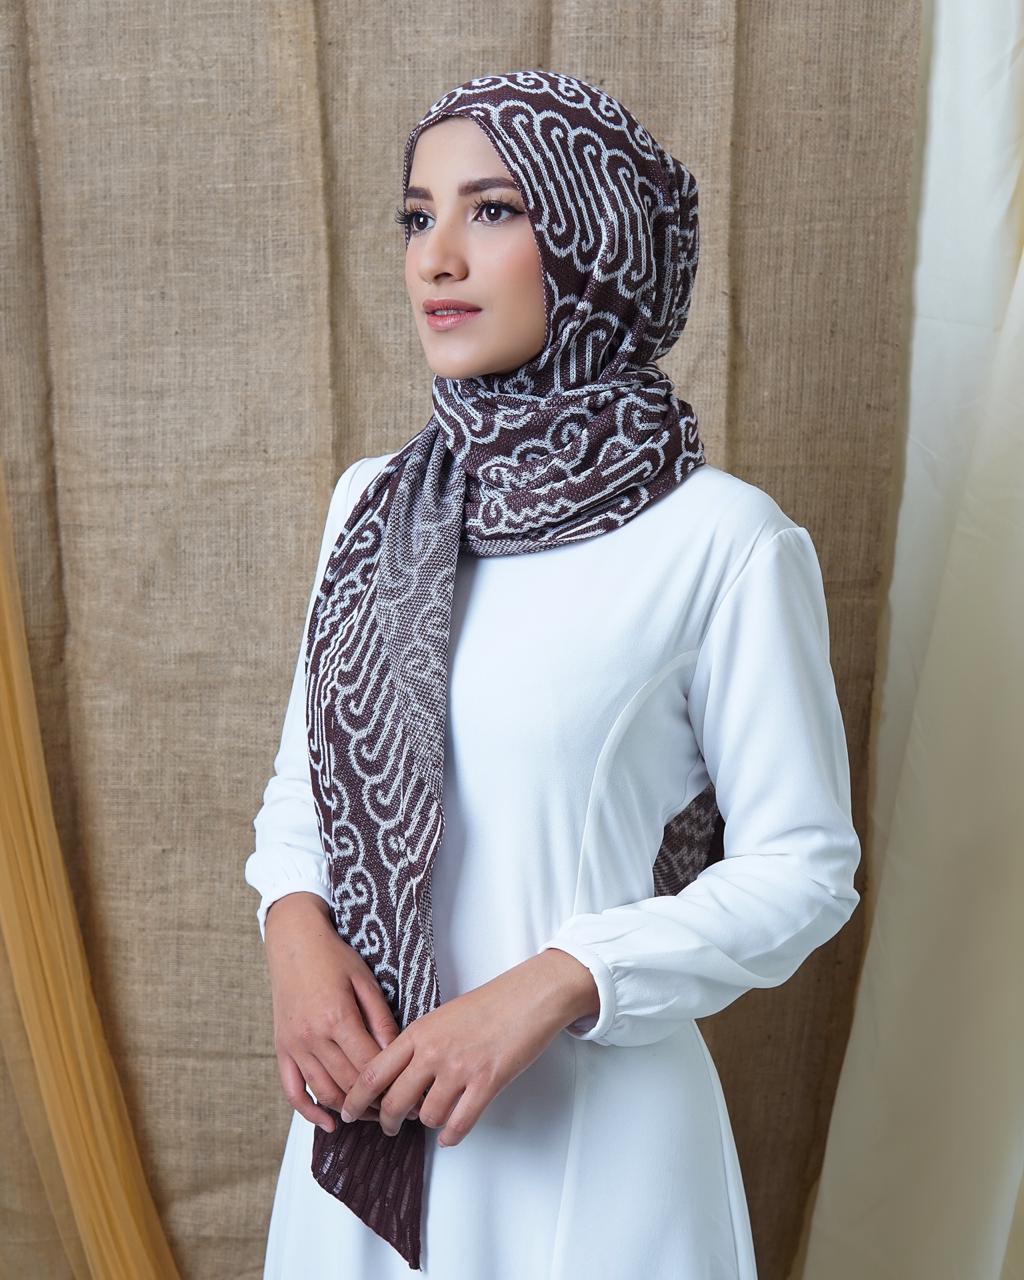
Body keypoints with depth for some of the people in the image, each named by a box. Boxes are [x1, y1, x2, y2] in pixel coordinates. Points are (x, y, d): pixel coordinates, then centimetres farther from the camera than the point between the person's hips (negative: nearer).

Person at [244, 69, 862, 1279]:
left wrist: (558, 984, -20)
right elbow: (303, 776, 9)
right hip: (363, 1107, 5)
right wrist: (293, 923, -10)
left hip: (589, 1118, -4)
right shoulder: (370, 503, 2)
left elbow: (802, 869, -10)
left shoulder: (721, 540, -15)